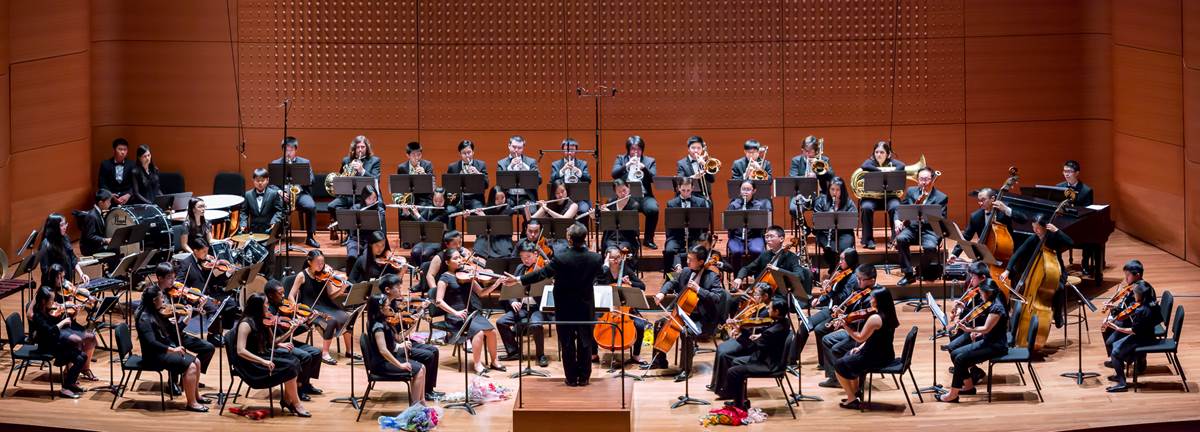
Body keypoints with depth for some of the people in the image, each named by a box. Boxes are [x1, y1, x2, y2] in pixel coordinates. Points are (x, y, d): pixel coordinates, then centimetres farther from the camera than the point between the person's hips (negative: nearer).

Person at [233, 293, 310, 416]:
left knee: (294, 361, -12)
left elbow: (270, 342, 18)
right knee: (289, 368, -20)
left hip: (263, 355, 8)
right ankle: (296, 404, -8)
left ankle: (287, 400, -4)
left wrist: (280, 344, -4)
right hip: (250, 364, -8)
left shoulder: (263, 322, 6)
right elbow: (240, 351, -25)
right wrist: (263, 361, -31)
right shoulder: (246, 324, -17)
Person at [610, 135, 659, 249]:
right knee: (633, 206, -36)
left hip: (644, 195, 1)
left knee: (653, 209, -31)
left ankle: (648, 239, -11)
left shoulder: (650, 161, 16)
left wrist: (644, 168, -15)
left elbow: (654, 179, 1)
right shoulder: (620, 159, 15)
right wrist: (627, 165, -15)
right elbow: (614, 174, -2)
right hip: (626, 195, -1)